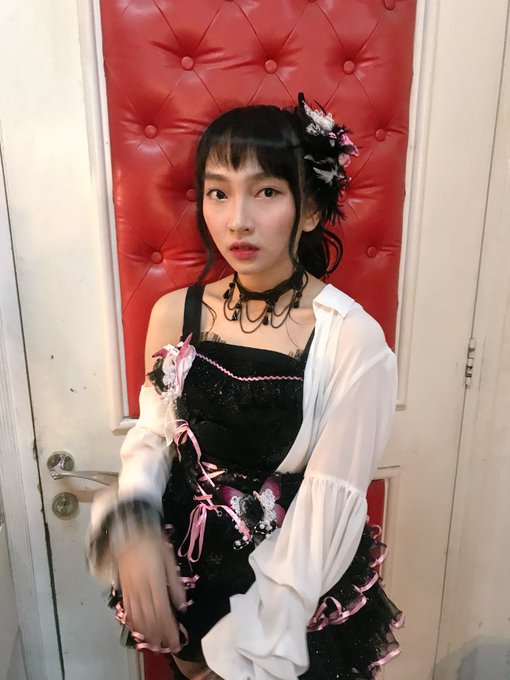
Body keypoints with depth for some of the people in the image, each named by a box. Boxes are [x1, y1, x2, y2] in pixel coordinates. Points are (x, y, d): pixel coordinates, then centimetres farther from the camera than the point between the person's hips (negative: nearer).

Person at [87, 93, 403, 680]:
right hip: (183, 575, 4)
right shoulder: (175, 314, -10)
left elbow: (327, 509, -18)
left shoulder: (352, 340, -23)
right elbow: (153, 435, 1)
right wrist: (132, 524, -18)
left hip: (299, 594, -3)